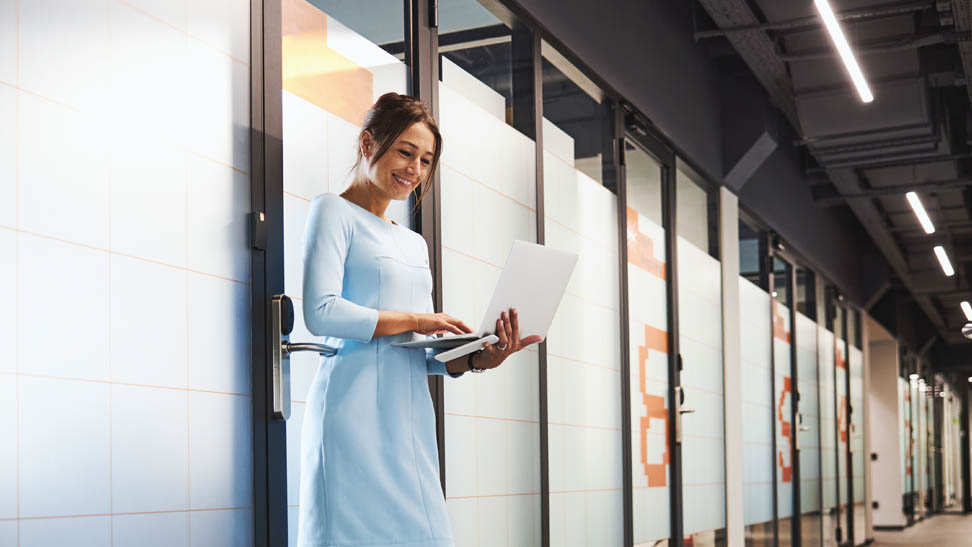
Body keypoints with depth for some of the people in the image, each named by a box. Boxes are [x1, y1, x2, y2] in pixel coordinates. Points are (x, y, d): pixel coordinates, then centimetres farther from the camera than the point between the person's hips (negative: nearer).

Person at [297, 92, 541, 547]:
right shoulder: (334, 212, 3)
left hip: (411, 417, 7)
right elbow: (321, 313, -12)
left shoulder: (414, 243, 25)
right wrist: (414, 320, -6)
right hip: (355, 413, -7)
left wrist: (477, 359, 1)